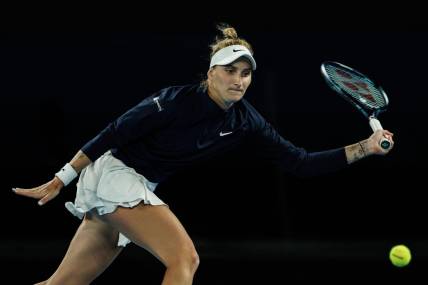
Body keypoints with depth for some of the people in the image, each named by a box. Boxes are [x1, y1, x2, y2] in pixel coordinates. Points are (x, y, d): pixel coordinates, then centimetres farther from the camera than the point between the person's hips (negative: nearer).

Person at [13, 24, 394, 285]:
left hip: (137, 188, 7)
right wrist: (61, 179, -14)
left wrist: (365, 148, -9)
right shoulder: (178, 100, -20)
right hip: (113, 172, -7)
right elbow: (114, 133, -15)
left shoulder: (247, 123, -2)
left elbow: (300, 163, -2)